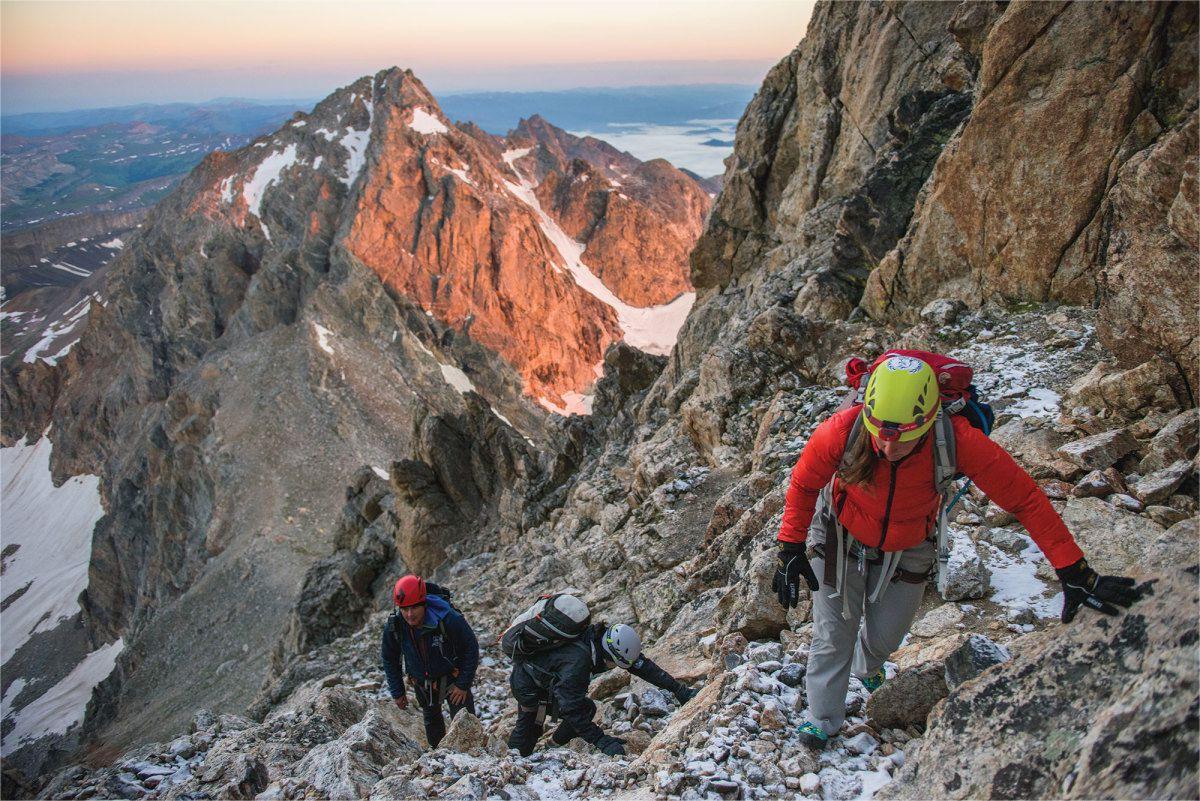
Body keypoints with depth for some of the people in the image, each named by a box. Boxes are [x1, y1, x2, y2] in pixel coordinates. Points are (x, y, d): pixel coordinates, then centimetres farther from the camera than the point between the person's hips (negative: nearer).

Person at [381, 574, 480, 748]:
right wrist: (397, 692, 1)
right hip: (422, 684, 4)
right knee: (431, 721, 23)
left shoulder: (449, 619, -33)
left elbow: (471, 649, -19)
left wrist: (463, 685, -16)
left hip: (452, 679, -4)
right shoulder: (394, 626, -22)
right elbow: (389, 659, -2)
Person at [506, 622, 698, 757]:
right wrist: (602, 741, -43)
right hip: (527, 682, -7)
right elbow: (571, 709, -42)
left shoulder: (605, 638, -20)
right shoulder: (577, 661, -42)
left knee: (586, 710, -5)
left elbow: (642, 664, -12)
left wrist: (679, 690, -14)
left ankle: (557, 743, 11)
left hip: (549, 681, 7)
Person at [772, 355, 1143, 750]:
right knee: (832, 636, 5)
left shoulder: (957, 441, -37)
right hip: (842, 538, -1)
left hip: (907, 550, 1)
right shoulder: (843, 430, -37)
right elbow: (804, 483, -16)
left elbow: (1026, 498, -27)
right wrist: (790, 549, -17)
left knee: (885, 636, 17)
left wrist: (1075, 573, -28)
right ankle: (823, 720, 30)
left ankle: (868, 667, 54)